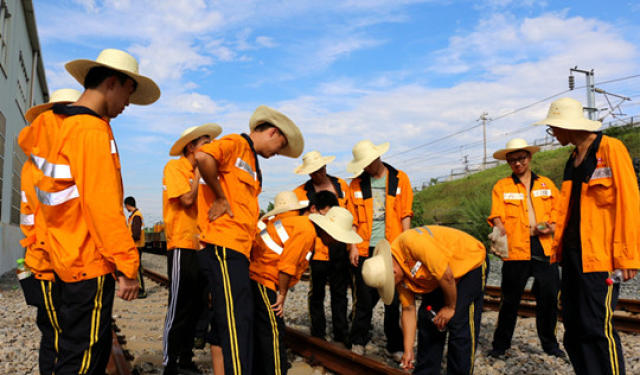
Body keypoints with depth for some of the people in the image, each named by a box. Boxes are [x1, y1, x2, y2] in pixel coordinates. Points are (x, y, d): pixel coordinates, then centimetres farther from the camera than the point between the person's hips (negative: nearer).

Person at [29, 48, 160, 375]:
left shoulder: (54, 123, 12)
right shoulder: (93, 131, -17)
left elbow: (27, 139, 33)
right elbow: (103, 205, -22)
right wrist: (127, 265, -19)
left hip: (67, 259, 10)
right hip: (90, 265, -10)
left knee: (94, 348, 19)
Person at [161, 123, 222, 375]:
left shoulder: (199, 171, 18)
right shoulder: (174, 167, -4)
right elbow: (187, 199, -17)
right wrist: (198, 171, -8)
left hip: (200, 247, 8)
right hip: (182, 247, -8)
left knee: (197, 308, 12)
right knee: (179, 311, -4)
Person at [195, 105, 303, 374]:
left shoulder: (251, 161, 26)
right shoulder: (236, 144, -3)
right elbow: (203, 156, -23)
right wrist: (220, 198, -14)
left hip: (237, 249, 10)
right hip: (224, 245, -10)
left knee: (227, 322, 13)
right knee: (237, 320, -11)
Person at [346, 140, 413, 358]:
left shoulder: (399, 179, 5)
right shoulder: (357, 183, 7)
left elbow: (405, 215, 4)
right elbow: (353, 219, 7)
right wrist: (353, 246, 0)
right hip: (366, 249, 1)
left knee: (393, 299, 5)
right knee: (365, 299, 4)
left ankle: (395, 346, 18)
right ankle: (358, 342, 21)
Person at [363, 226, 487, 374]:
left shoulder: (412, 242, -36)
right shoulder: (399, 275, -8)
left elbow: (447, 276, -32)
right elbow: (408, 309, -2)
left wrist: (450, 307, -16)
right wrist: (408, 350, -2)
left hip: (471, 262, -7)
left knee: (460, 326, -12)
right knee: (427, 319, 7)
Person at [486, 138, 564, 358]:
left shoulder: (546, 184, 17)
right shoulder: (501, 187, 10)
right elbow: (497, 216, 0)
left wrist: (552, 226, -5)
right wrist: (500, 232, -20)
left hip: (545, 249, 2)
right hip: (515, 250, -2)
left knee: (549, 299, 5)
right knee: (510, 301, 1)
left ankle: (549, 344, 24)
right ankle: (500, 344, 15)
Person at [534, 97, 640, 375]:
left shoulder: (610, 149, -6)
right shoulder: (573, 159, 18)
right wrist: (558, 244, 13)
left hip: (599, 256, -8)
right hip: (573, 253, 8)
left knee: (597, 328, -8)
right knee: (574, 327, 10)